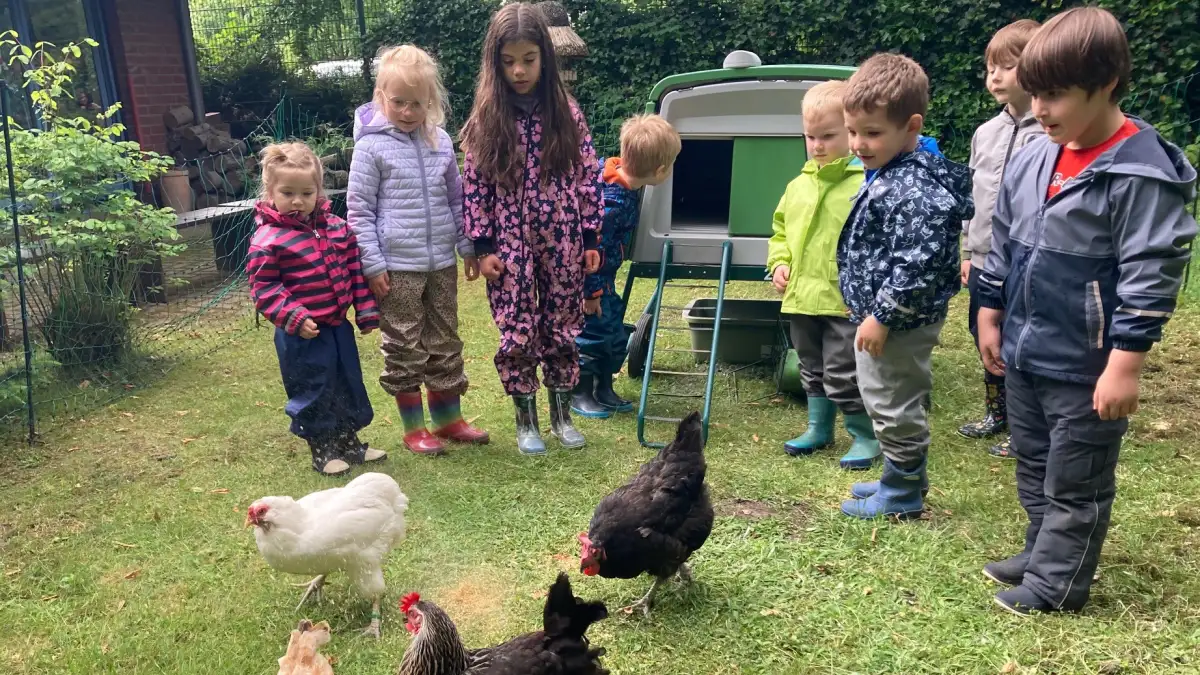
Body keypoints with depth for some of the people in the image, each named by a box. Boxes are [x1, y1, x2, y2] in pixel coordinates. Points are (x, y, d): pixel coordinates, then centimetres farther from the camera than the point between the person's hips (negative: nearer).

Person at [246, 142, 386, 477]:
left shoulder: (336, 227, 2)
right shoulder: (267, 240, -14)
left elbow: (355, 268, 7)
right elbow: (264, 288, -13)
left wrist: (366, 310, 4)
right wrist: (293, 317, -23)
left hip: (339, 324, 6)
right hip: (302, 334, -6)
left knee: (349, 384, 17)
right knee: (313, 391, 5)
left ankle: (349, 442, 34)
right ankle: (322, 451, 22)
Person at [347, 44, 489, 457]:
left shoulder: (440, 141, 5)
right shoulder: (372, 146, -7)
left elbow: (456, 198, 13)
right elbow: (358, 210, -7)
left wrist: (467, 247, 12)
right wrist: (373, 264, -10)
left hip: (442, 262, 4)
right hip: (397, 266, -4)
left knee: (445, 341, 13)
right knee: (404, 346, 5)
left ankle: (448, 418, 28)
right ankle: (413, 428, 18)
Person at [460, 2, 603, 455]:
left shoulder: (566, 111, 0)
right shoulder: (486, 119, -3)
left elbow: (587, 176, 3)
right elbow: (474, 187, -2)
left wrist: (590, 239, 1)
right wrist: (483, 248, -6)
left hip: (562, 242, 2)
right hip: (510, 246, -1)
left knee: (563, 328, 10)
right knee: (517, 334, 5)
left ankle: (562, 414, 26)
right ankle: (525, 421, 21)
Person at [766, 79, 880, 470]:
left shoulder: (866, 183, -12)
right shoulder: (799, 185, 9)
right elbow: (780, 230, 20)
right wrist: (779, 262, 5)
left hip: (846, 302, -7)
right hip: (802, 298, 7)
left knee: (843, 376, -1)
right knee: (813, 370, 20)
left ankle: (866, 436, 18)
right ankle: (819, 429, 37)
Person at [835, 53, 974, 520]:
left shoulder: (915, 189, -26)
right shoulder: (887, 176, 8)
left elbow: (918, 266, -30)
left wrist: (881, 316, -23)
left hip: (899, 324, -11)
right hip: (879, 315, 11)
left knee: (894, 407, 5)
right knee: (883, 402, 22)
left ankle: (902, 493, 22)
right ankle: (903, 477, 38)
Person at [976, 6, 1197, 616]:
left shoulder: (1142, 174, -17)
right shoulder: (1031, 160, 3)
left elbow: (1150, 275, -19)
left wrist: (1125, 365, -19)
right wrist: (990, 316, 14)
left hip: (1086, 366, -7)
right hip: (1024, 355, 7)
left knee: (1075, 484, 9)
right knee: (1034, 469, 22)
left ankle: (1056, 583, 23)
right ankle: (1042, 553, 39)